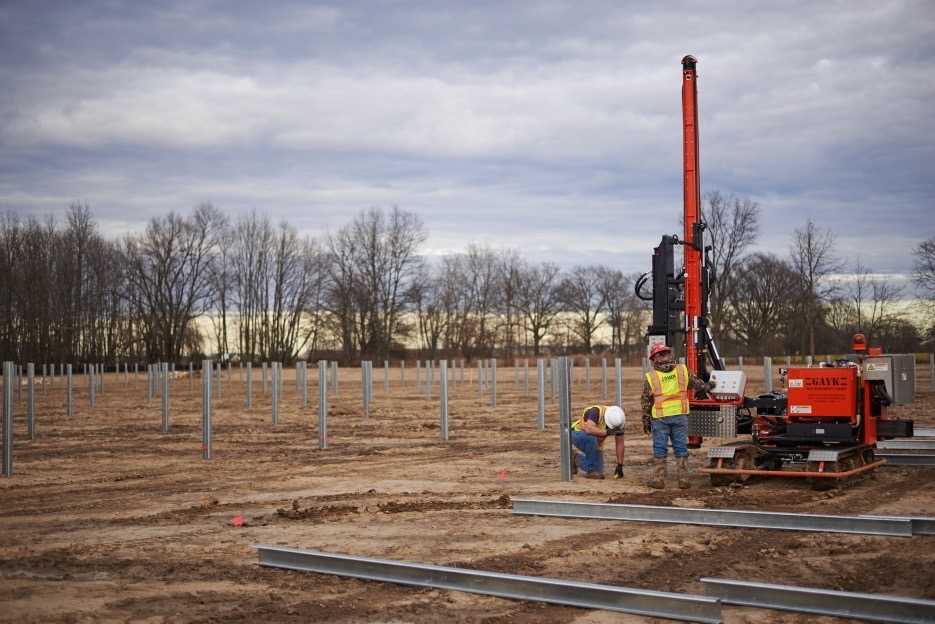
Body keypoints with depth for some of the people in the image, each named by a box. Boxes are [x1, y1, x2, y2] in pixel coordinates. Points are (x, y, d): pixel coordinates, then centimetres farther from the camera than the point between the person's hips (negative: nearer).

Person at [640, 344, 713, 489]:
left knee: (659, 449, 5)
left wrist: (646, 421, 9)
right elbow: (696, 383, 16)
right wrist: (708, 387, 37)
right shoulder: (682, 371, 2)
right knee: (681, 448, 8)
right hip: (680, 416, 2)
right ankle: (683, 479, 9)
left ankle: (658, 479, 7)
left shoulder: (650, 377, -3)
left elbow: (646, 402, 1)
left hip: (660, 418, -2)